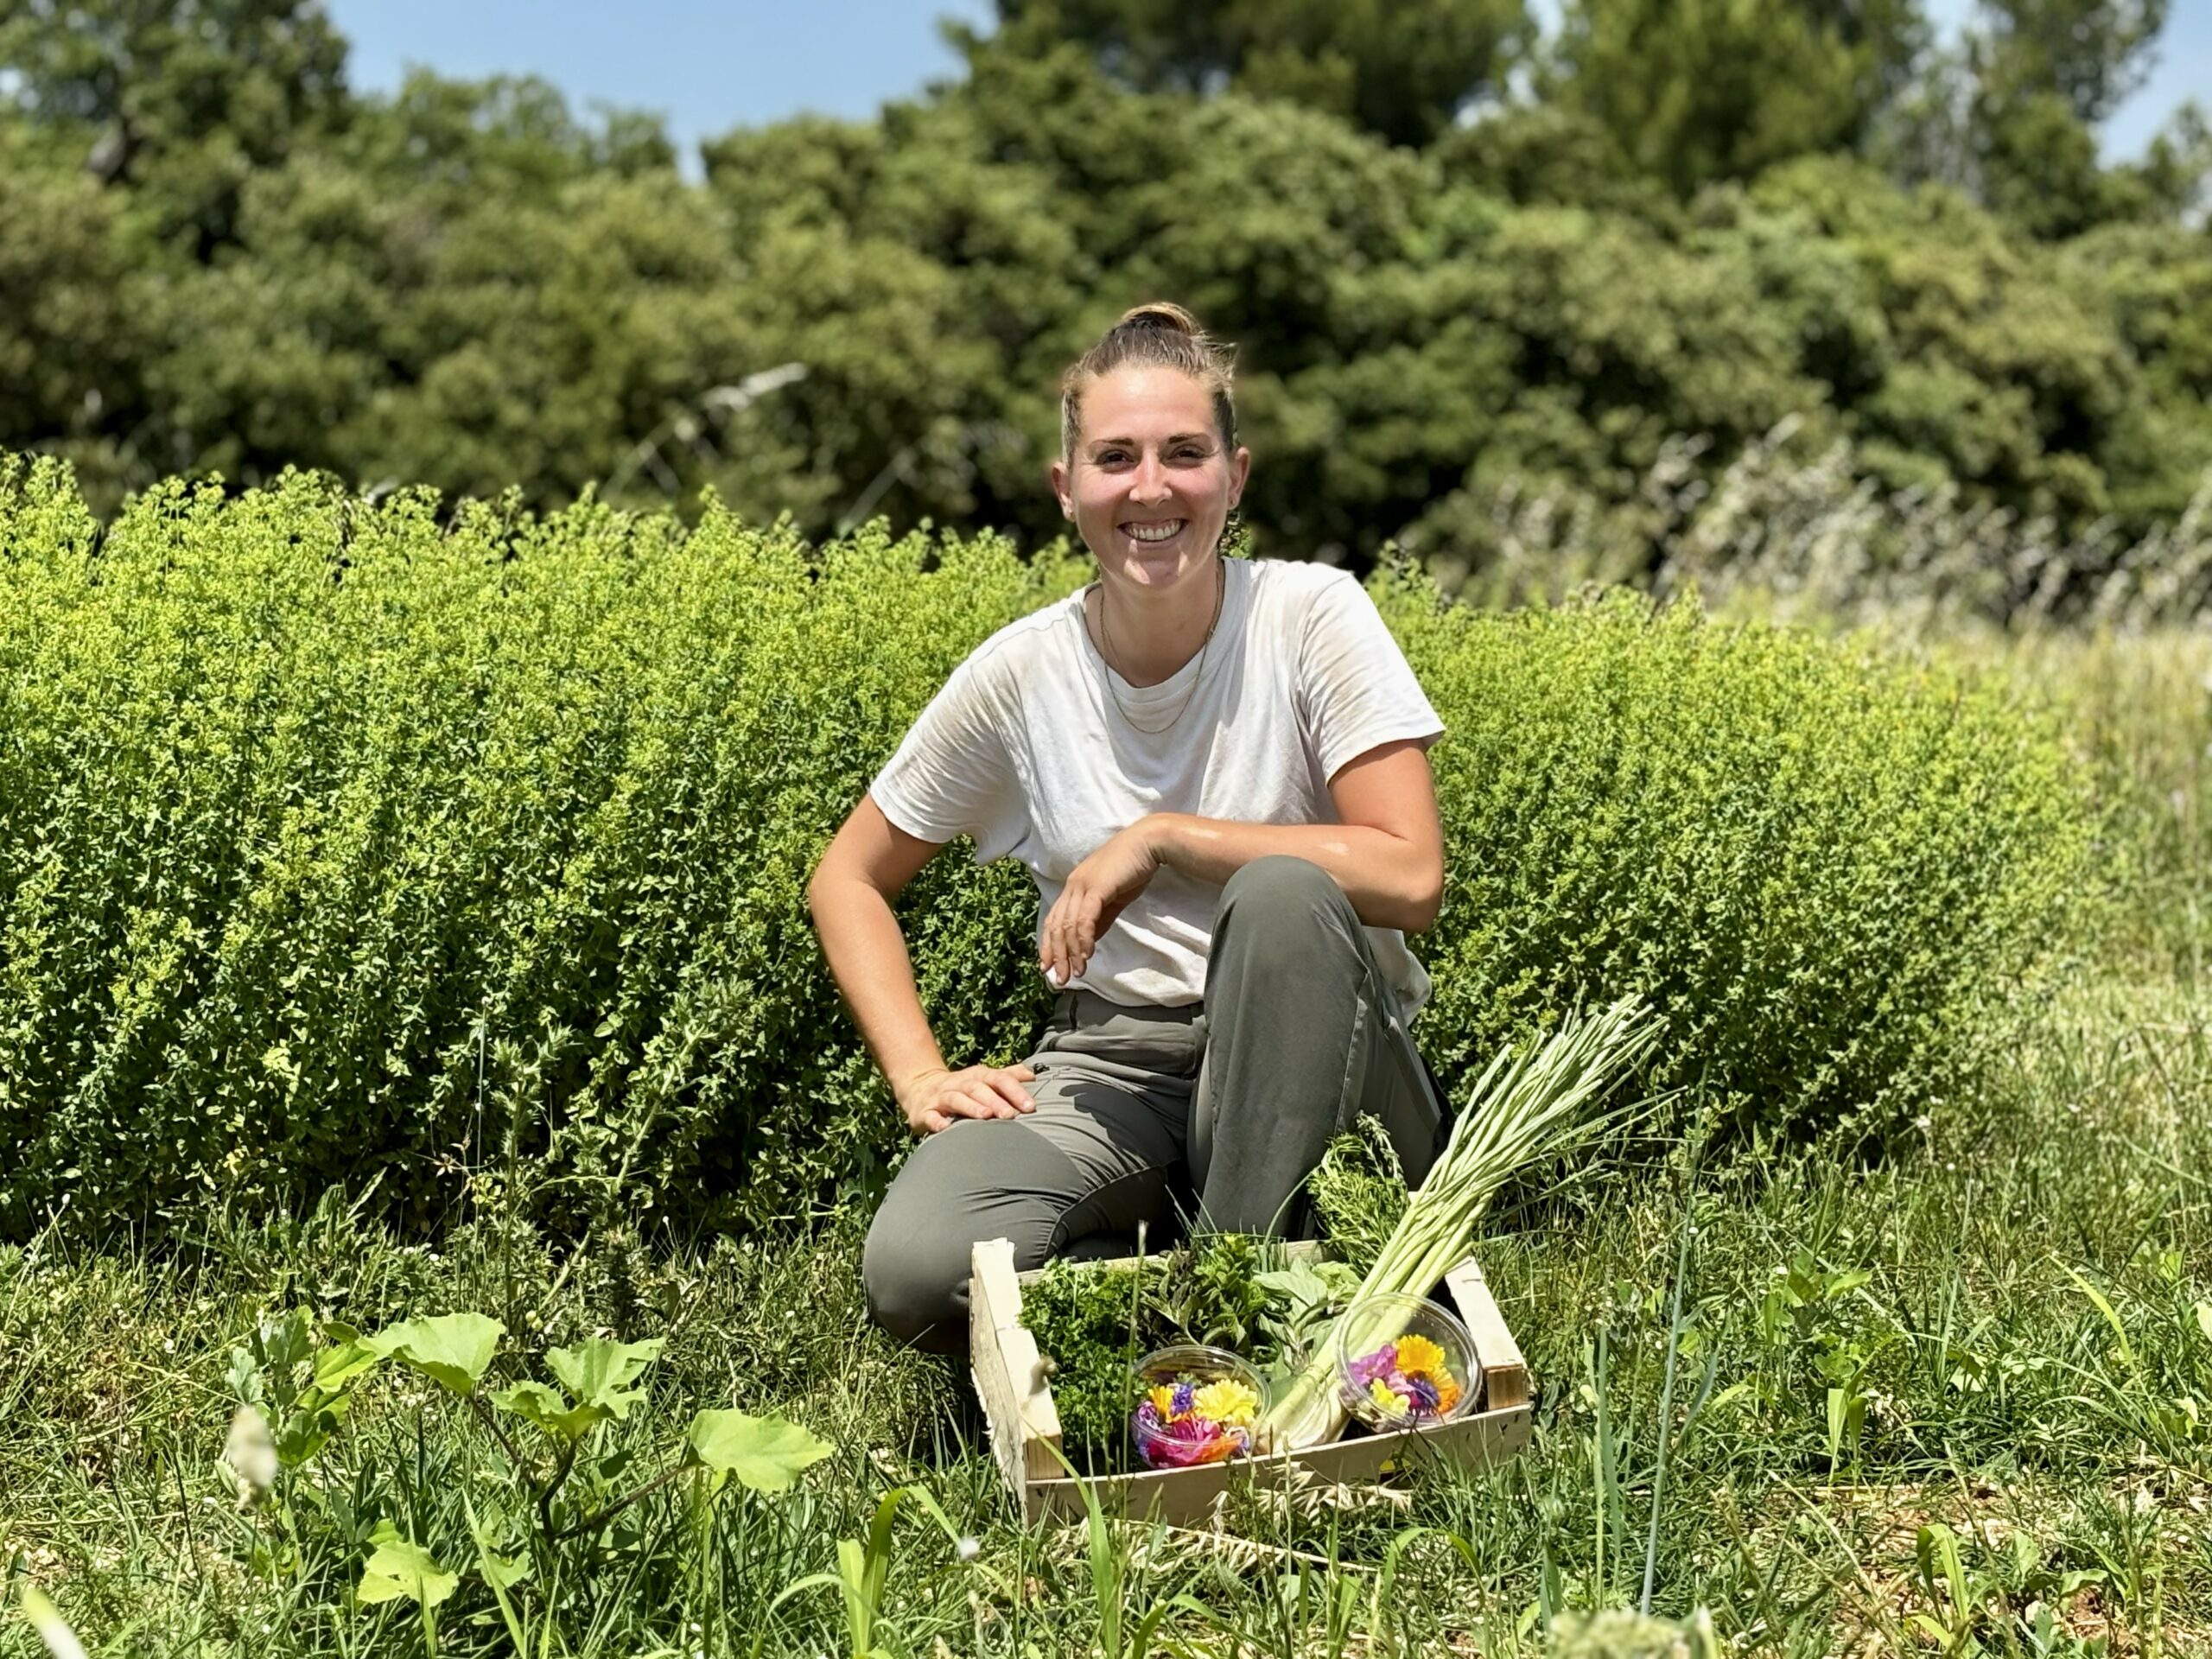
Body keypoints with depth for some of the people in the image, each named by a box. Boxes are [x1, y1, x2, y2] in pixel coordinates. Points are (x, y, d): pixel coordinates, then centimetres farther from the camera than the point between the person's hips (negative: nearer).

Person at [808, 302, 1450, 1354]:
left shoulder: (1311, 617, -10)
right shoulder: (1019, 676, -4)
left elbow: (1411, 877, -19)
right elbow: (847, 882, 7)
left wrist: (1161, 839, -19)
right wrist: (920, 1078, -6)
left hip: (1304, 1047, -1)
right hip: (1112, 1058, 1)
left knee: (1282, 890, -36)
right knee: (915, 1275, -27)